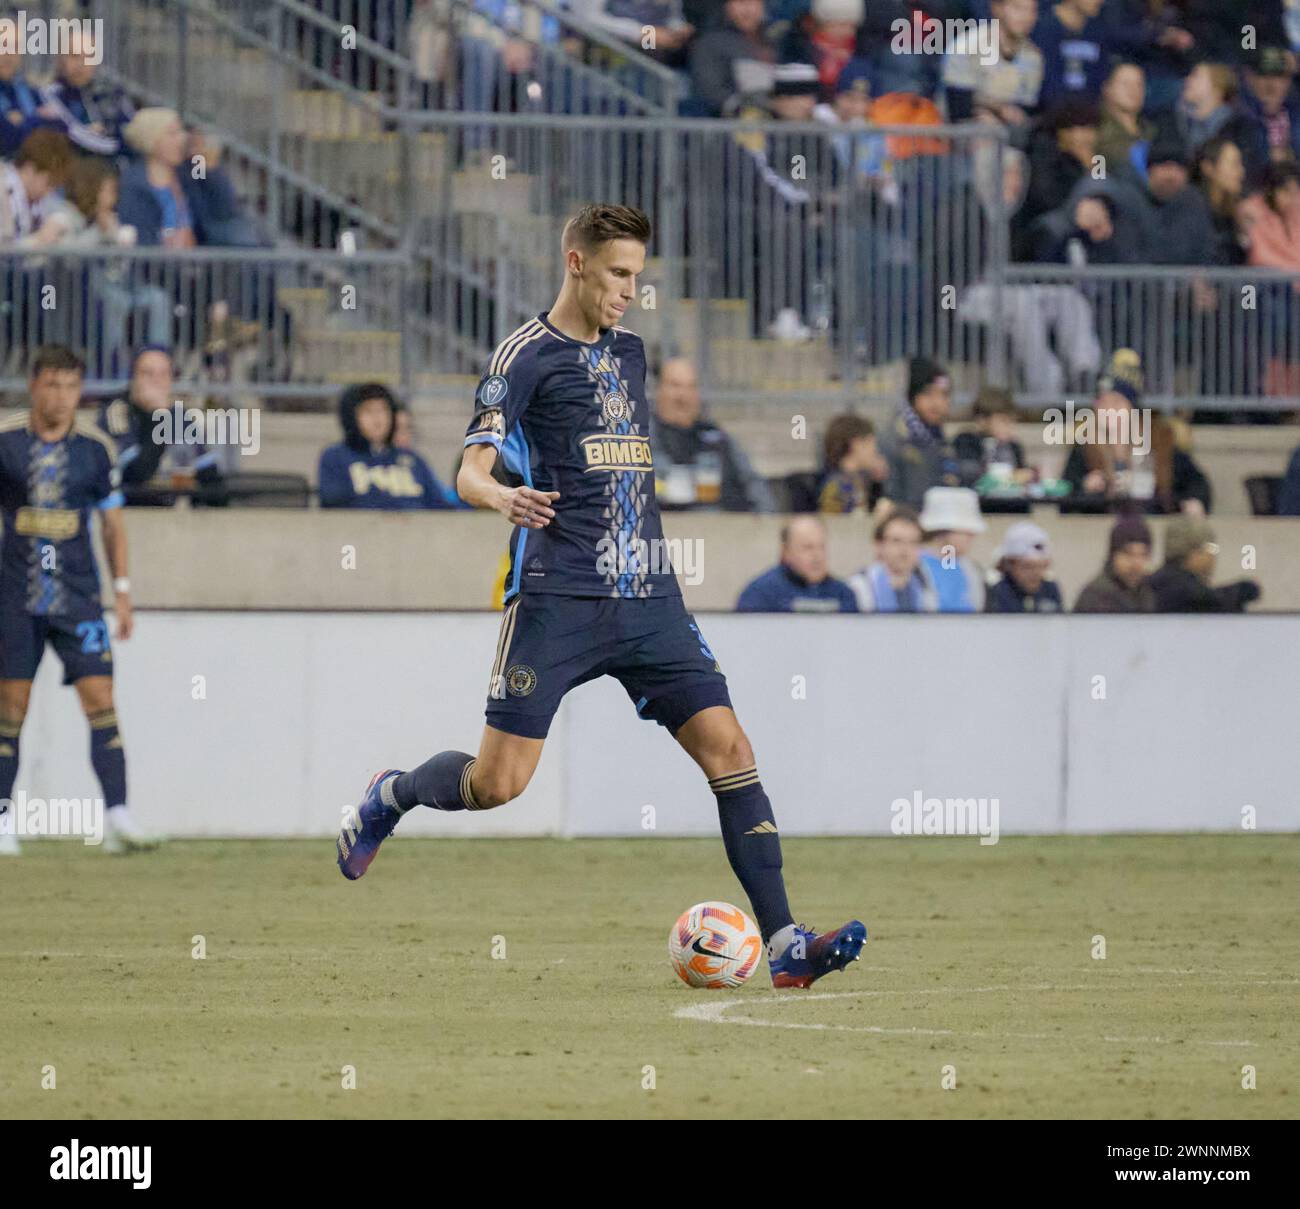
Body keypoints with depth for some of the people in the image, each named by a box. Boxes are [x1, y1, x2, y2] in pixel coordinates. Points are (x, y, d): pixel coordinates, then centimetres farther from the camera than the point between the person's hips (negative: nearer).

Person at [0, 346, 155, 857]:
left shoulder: (95, 447, 3)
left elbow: (112, 522, 11)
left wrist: (122, 590, 7)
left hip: (78, 594, 1)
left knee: (100, 698, -10)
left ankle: (116, 815, -14)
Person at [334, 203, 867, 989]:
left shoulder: (630, 350, 16)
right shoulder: (527, 355, -4)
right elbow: (470, 472, -12)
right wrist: (502, 498, -33)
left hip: (648, 599, 5)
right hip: (559, 600, -5)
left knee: (728, 746, -9)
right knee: (499, 783, -6)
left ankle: (784, 945, -12)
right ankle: (392, 796, 28)